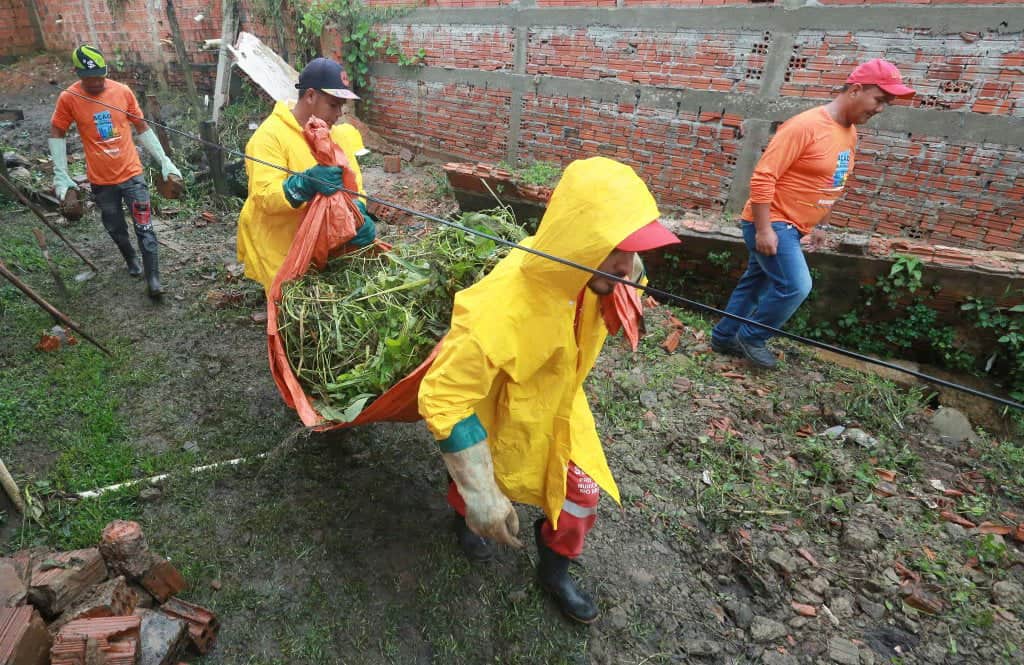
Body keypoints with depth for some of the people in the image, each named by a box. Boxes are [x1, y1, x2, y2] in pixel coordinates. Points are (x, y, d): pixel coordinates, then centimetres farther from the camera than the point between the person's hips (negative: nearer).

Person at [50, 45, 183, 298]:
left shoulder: (123, 91, -5)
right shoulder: (68, 98, -7)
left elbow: (142, 128, 5)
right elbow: (56, 134, 2)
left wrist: (165, 161, 0)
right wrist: (61, 176, -4)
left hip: (132, 174, -1)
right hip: (101, 180, 1)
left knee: (144, 227, -4)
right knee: (115, 229, 14)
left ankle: (153, 277, 0)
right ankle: (131, 259, 40)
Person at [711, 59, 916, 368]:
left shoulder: (850, 133, 10)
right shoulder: (805, 126, -19)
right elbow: (763, 177, -23)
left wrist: (815, 225, 23)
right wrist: (764, 229, -25)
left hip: (792, 226, 9)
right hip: (772, 224, -9)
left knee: (756, 282, 14)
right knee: (795, 286, -16)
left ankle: (724, 337, 26)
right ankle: (751, 337, 3)